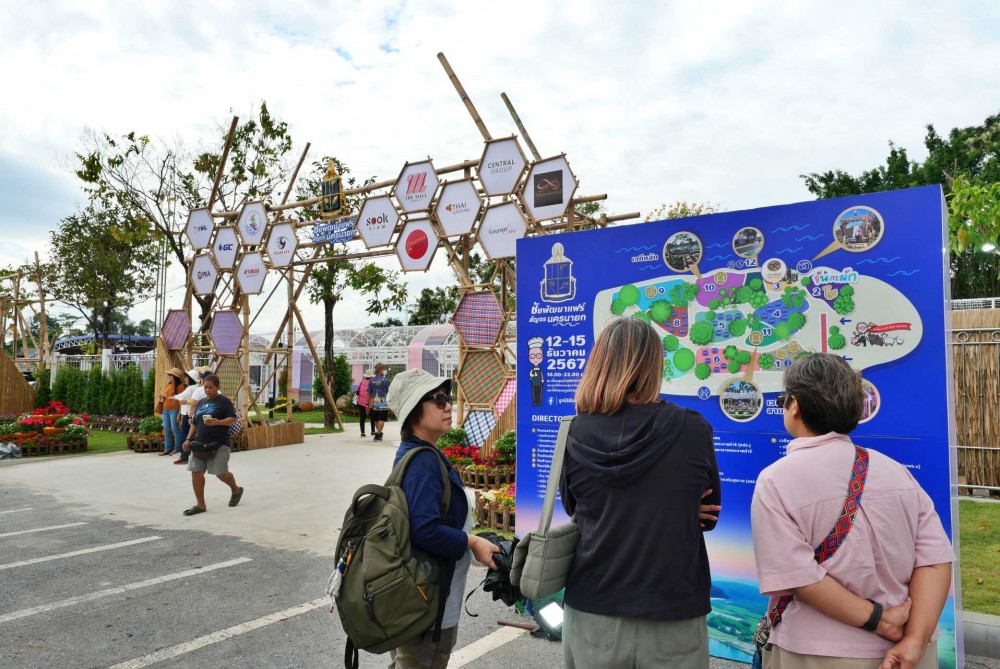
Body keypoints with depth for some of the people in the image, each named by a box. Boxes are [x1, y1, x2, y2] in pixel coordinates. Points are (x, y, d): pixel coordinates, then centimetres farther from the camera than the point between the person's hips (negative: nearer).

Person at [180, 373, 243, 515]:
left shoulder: (224, 401, -4)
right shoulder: (201, 402, 16)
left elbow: (233, 419, -11)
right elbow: (194, 423, 21)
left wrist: (217, 422, -25)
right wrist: (189, 439, 12)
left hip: (219, 444, -6)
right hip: (200, 443, 6)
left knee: (221, 473, -4)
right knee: (196, 472, -1)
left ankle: (236, 489, 26)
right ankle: (200, 504, 8)